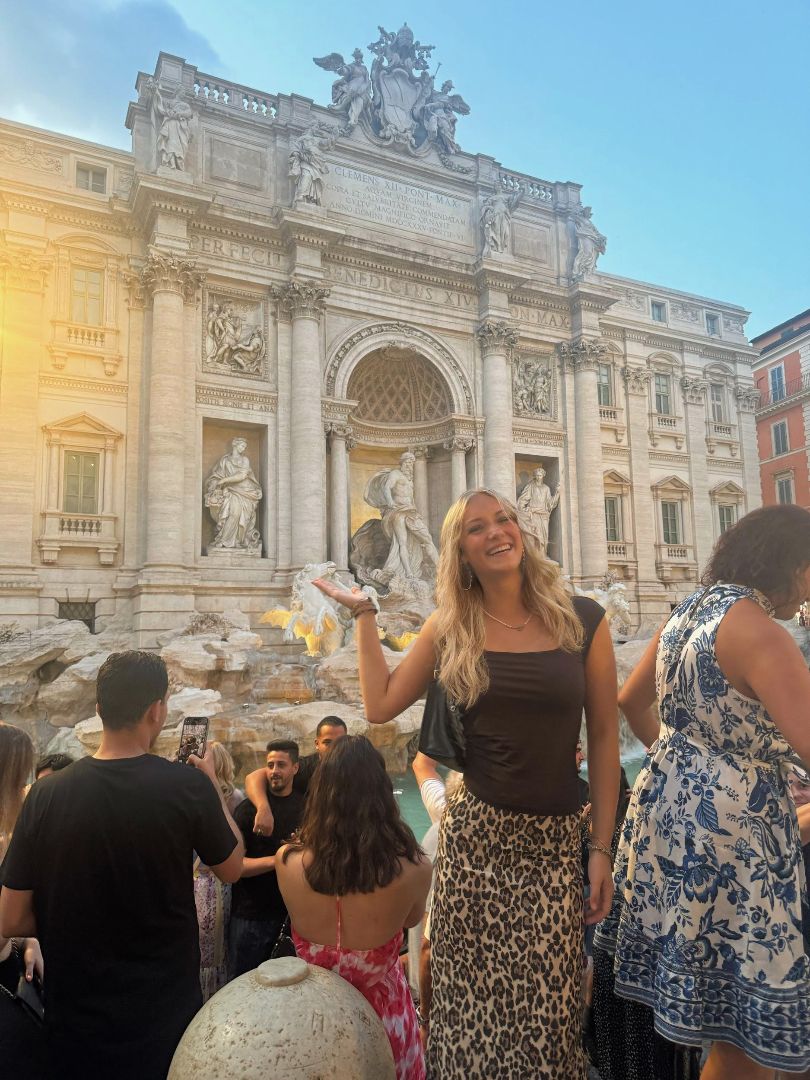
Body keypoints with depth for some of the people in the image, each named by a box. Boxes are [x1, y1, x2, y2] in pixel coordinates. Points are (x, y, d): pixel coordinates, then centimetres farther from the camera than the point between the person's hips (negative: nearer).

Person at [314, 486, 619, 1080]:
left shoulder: (583, 619, -2)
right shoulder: (451, 629, 2)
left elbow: (604, 738, 2)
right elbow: (381, 704, 2)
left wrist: (602, 848, 1)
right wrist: (364, 613, 4)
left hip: (554, 839, 0)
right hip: (475, 835, 1)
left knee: (548, 1005, 4)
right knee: (472, 1000, 8)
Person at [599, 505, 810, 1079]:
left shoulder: (691, 610, 7)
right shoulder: (756, 629, -21)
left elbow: (631, 699, 17)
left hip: (671, 799, 9)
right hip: (729, 821, -9)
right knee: (749, 1027, 9)